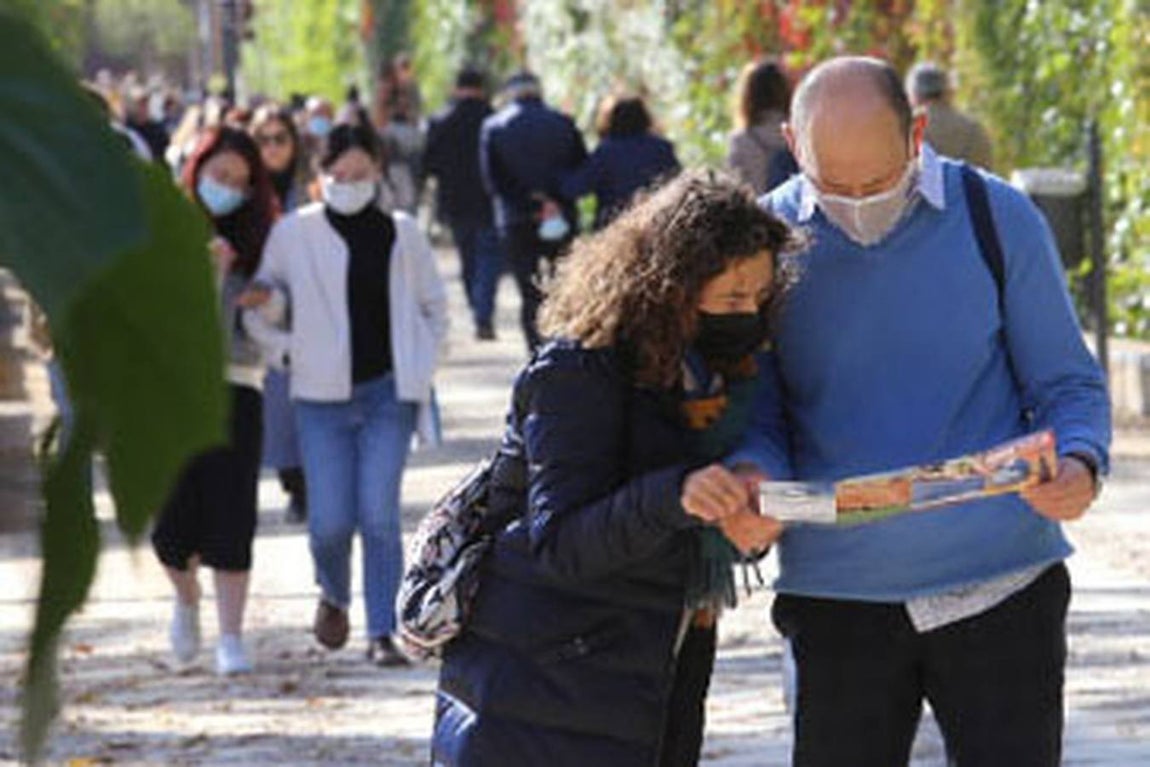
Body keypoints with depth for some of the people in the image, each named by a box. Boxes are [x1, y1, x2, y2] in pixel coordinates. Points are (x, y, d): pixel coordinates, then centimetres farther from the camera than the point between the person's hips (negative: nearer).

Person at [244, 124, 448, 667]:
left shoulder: (401, 234, 5)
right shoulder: (295, 233, 1)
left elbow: (434, 306, 15)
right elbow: (254, 303, 9)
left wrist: (420, 368, 7)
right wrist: (284, 351, -2)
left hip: (388, 394, 0)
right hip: (323, 397, 0)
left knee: (379, 514, -10)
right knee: (330, 521, -5)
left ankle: (382, 632, -3)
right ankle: (334, 595, 28)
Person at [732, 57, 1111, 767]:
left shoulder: (998, 219, -1)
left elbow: (1067, 383, 5)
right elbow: (755, 411, 7)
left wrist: (1079, 463, -17)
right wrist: (752, 477, -16)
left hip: (999, 585, -1)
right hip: (838, 599, 1)